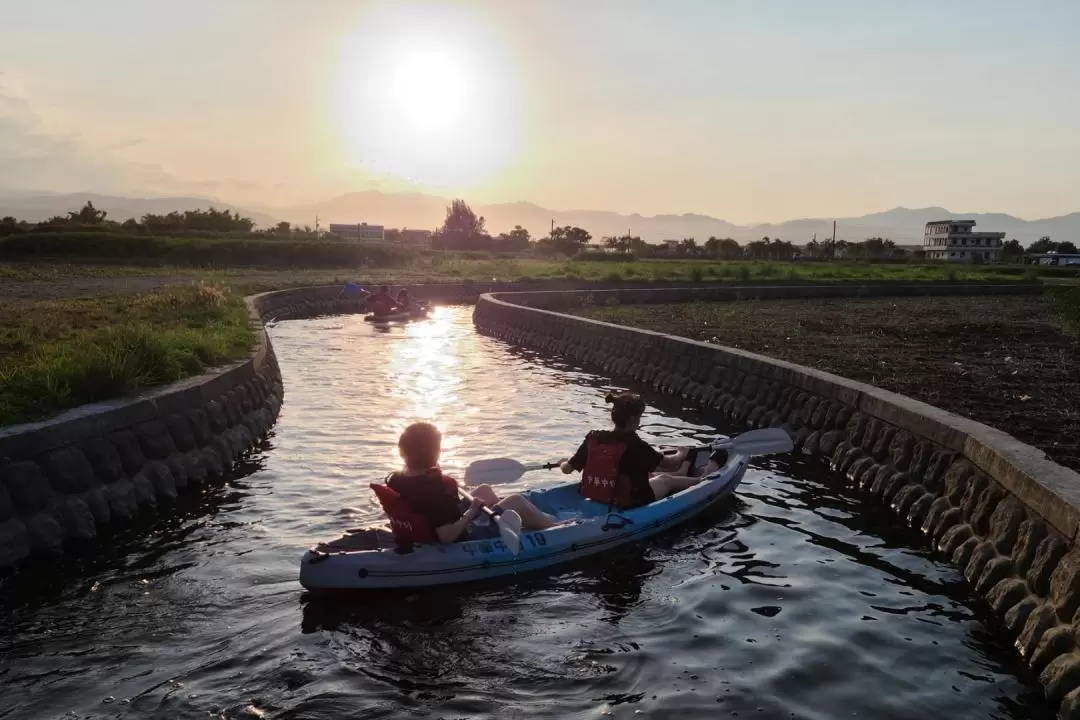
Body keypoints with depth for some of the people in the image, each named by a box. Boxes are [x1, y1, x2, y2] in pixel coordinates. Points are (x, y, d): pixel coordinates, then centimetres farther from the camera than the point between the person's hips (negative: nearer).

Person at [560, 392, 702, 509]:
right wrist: (680, 455, 9)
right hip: (628, 504, -6)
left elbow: (567, 469, -3)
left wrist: (563, 463, 22)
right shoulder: (634, 444, -24)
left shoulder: (593, 438, -10)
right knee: (666, 480, 23)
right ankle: (699, 481, 49)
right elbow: (671, 464, -14)